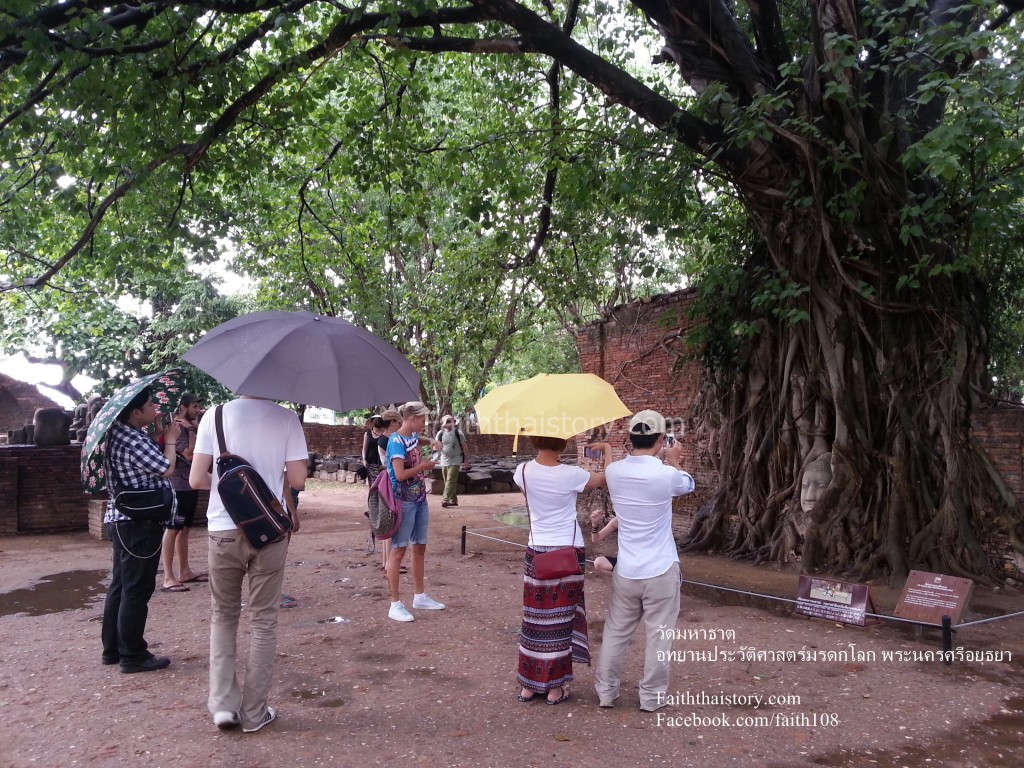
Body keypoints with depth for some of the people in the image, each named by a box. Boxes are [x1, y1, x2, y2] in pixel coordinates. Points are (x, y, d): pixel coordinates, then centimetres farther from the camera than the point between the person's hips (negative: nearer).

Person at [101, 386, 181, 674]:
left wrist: (160, 435, 7)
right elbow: (166, 469, -17)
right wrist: (170, 440, -3)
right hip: (140, 523, -10)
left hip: (122, 520, 10)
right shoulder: (133, 440, -21)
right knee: (137, 589, -2)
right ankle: (133, 655, 6)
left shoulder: (120, 435, 10)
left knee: (120, 585, 17)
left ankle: (112, 649, 27)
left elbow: (150, 461, 15)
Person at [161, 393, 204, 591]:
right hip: (178, 486, -9)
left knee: (184, 529, 14)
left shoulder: (192, 425, 13)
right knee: (173, 529, -8)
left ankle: (185, 571, 22)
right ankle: (168, 578, -6)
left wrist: (194, 427, -2)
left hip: (191, 484, 9)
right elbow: (189, 453, -22)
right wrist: (191, 430, -14)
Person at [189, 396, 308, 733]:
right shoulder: (286, 418, -5)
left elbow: (197, 480, -4)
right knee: (263, 620, 11)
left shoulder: (216, 415, -3)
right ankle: (254, 712, 18)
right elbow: (297, 480, -7)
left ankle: (223, 702, 12)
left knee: (223, 615, 19)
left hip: (224, 529, 1)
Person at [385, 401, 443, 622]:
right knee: (398, 550, -3)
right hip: (404, 502, -9)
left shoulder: (413, 435, 7)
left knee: (420, 548, 14)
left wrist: (431, 442, 17)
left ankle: (419, 596, 25)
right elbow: (400, 475, -25)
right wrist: (424, 466, -13)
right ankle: (395, 604, 2)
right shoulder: (396, 440, -17)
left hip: (420, 500, 9)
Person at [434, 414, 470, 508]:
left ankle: (445, 500, -18)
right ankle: (453, 500, 19)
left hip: (455, 461, -4)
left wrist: (466, 460, -2)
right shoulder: (440, 434, 1)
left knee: (450, 481, -13)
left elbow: (464, 447, -2)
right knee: (448, 482, 9)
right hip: (444, 461, 5)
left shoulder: (458, 433, -8)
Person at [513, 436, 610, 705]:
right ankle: (554, 687, 15)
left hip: (537, 551, 3)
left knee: (535, 618, 11)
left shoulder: (524, 471, -6)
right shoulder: (571, 474, -13)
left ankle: (529, 685, 21)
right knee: (561, 618, 6)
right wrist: (607, 450, 22)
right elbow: (605, 478, 5)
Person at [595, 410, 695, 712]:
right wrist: (673, 460, 25)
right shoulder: (666, 475, -16)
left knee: (615, 634, 15)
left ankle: (606, 692, 25)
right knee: (658, 637, 10)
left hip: (625, 571, 4)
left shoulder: (613, 471, -5)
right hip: (660, 571, -3)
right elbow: (688, 484, 9)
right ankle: (652, 696, 21)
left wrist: (662, 461, 28)